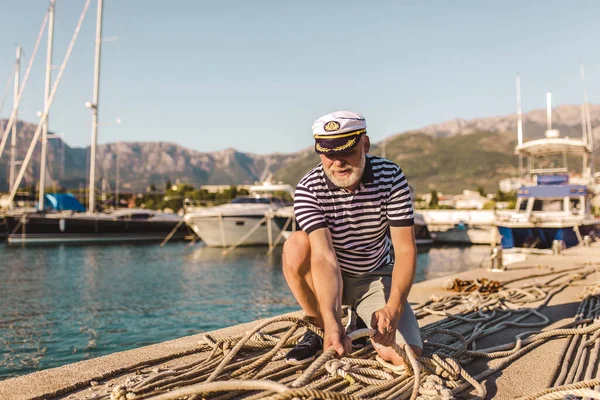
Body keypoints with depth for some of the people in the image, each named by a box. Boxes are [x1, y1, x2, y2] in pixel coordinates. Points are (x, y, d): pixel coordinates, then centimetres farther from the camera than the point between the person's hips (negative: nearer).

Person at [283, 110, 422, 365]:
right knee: (297, 245, -33)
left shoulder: (391, 176, -17)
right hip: (328, 278, -1)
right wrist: (331, 324, -44)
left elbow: (405, 250, -20)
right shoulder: (308, 189, -22)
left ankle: (363, 326, 17)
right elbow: (324, 255, -33)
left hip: (376, 277, 1)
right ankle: (320, 330, -9)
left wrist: (393, 308, -33)